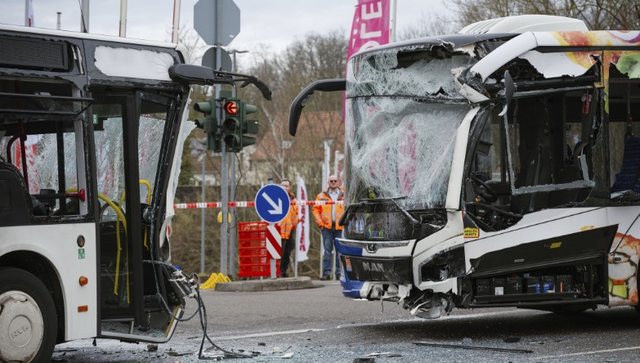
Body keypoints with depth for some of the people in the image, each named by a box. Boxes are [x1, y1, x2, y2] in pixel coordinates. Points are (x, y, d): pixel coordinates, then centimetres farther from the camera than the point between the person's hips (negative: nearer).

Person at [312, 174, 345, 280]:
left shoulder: (343, 196, 10)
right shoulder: (322, 196, 11)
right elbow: (316, 210, 8)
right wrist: (319, 222, -5)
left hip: (339, 227, 0)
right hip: (327, 226, 0)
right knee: (327, 250, -1)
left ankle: (339, 272, 5)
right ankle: (326, 272, -2)